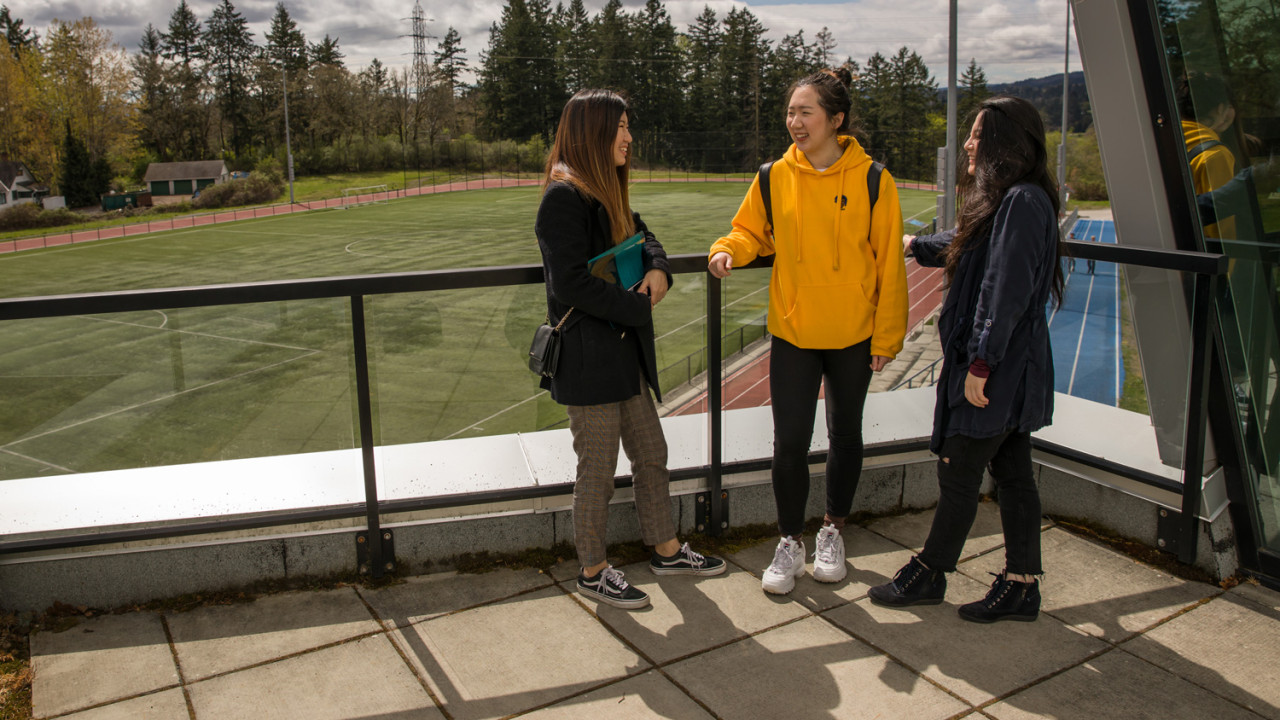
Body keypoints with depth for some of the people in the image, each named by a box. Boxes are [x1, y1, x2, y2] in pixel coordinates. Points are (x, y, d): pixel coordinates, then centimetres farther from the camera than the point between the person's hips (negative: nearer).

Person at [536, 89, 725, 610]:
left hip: (624, 353, 10)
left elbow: (640, 232, 22)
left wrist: (658, 268, -1)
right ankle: (592, 572, 22)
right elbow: (572, 283, -23)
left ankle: (666, 551, 36)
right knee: (598, 473, 4)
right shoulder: (564, 197, -18)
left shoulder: (605, 191, 12)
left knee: (651, 455, 19)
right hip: (587, 360, -10)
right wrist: (640, 308, -15)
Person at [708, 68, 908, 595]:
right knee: (790, 440, -1)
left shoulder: (871, 180, -8)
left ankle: (832, 533, 35)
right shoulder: (775, 177, -2)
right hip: (793, 332, 1)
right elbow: (751, 230, 11)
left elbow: (889, 265, -5)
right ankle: (790, 545, 18)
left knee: (845, 435, 14)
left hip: (853, 335, -1)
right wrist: (729, 250, -12)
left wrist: (886, 337, -4)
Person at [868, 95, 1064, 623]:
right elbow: (964, 245, 34)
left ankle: (928, 574, 18)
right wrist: (915, 246, 48)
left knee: (957, 476, 3)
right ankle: (1021, 585, 22)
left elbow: (1005, 293, -23)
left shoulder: (1023, 202, -19)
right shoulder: (1004, 200, 13)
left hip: (998, 373, -10)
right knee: (1012, 475, 13)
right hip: (1007, 370, 10)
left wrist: (980, 364, -22)